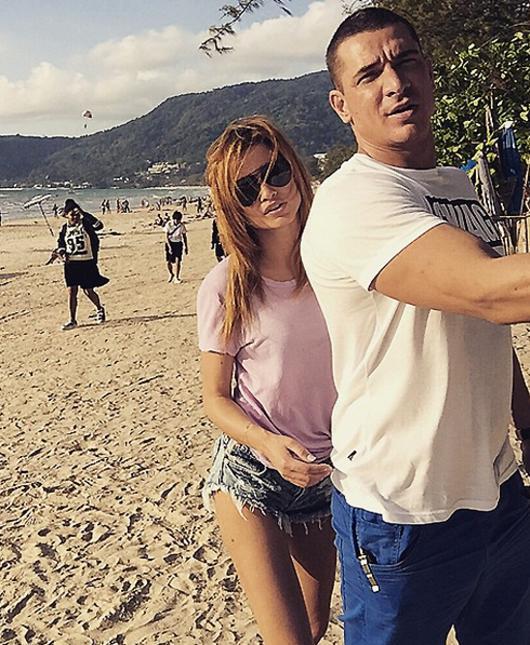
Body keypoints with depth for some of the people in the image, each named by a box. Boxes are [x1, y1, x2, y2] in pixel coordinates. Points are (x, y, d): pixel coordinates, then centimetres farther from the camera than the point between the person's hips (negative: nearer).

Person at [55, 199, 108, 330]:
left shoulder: (86, 223, -4)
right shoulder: (64, 229, 5)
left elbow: (98, 225, -22)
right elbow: (60, 244, 16)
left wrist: (83, 213, -26)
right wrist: (62, 253, -5)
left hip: (87, 263, -2)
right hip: (71, 264, 2)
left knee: (88, 291, 4)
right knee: (71, 291, -2)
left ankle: (99, 309, 33)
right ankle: (72, 320, 5)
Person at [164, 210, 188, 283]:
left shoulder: (181, 225, -6)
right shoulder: (168, 224, -11)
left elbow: (184, 236, 6)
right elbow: (166, 236, -10)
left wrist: (186, 247, 9)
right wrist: (169, 247, -19)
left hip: (178, 243, 0)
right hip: (170, 243, 0)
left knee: (178, 261, -11)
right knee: (168, 262, -3)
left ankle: (176, 278, 0)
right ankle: (171, 274, 27)